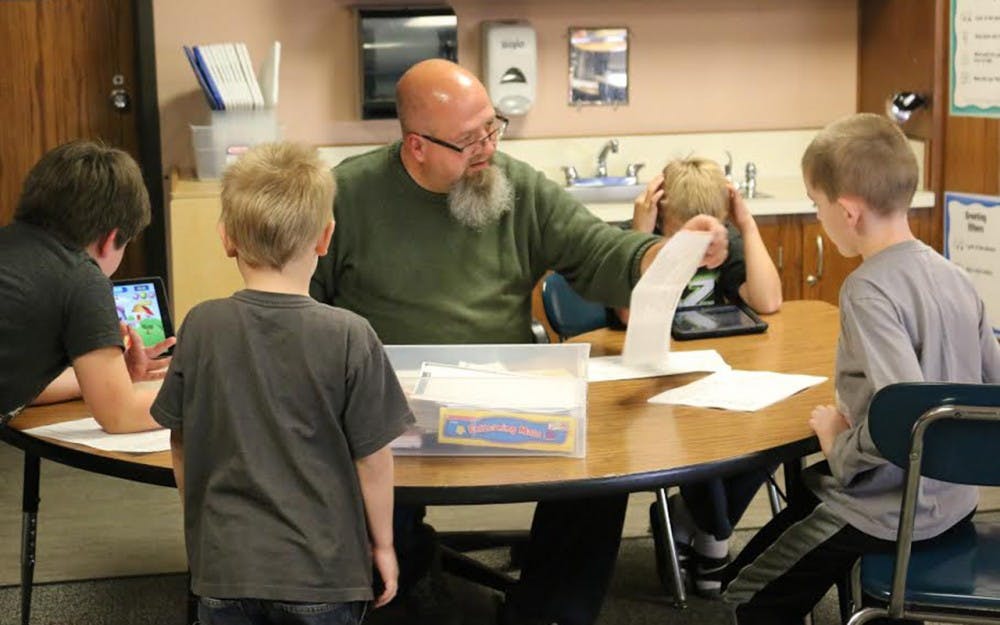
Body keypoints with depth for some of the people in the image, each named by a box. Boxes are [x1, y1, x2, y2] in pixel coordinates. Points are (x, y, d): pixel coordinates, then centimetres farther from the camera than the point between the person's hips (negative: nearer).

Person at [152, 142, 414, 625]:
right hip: (322, 568, -2)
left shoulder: (201, 328, -7)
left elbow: (181, 444, 4)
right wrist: (382, 544, 6)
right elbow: (372, 458, -8)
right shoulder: (349, 337, -14)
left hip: (225, 563, 2)